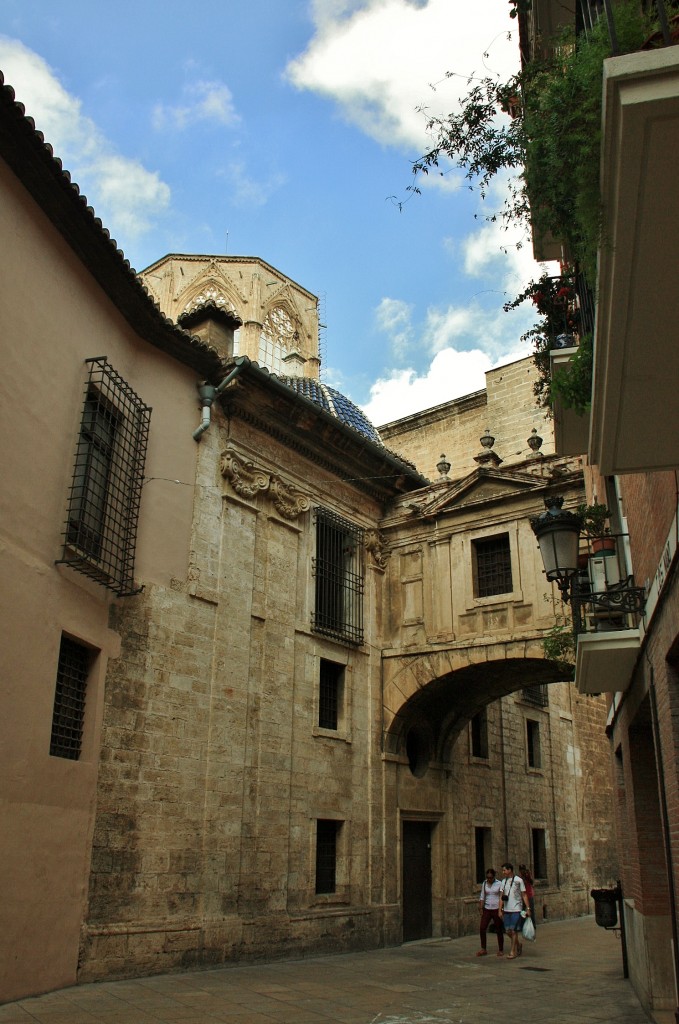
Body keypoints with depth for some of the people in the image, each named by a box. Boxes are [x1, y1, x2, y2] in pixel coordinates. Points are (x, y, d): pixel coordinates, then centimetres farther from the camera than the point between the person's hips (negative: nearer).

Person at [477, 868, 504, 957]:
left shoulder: (499, 884, -7)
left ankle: (501, 950, 20)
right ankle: (483, 949, 9)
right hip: (487, 909, 3)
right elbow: (482, 897, 9)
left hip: (496, 909, -3)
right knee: (482, 928, -3)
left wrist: (501, 910, -10)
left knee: (499, 930, 5)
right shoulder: (484, 884, 4)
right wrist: (480, 908, 1)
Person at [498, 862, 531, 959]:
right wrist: (500, 910, 3)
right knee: (508, 931, 7)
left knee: (514, 930, -6)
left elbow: (524, 895, -2)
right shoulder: (503, 881, 9)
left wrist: (528, 908, -6)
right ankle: (519, 944, 32)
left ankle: (513, 952, 4)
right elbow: (501, 896, 8)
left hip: (516, 909, -5)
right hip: (506, 910, 5)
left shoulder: (519, 880, -5)